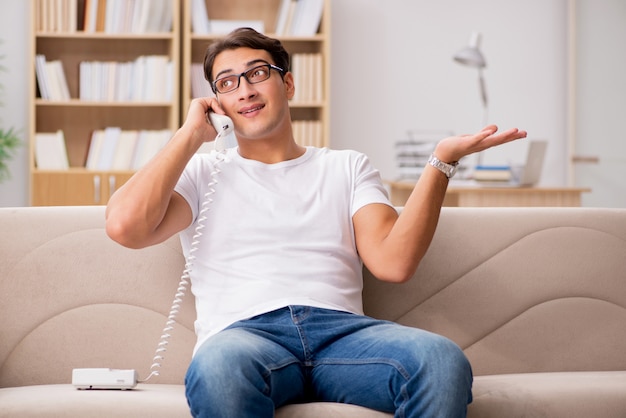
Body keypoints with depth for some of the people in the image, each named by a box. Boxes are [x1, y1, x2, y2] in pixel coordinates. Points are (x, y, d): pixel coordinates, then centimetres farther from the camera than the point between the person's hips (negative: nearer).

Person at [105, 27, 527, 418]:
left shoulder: (348, 168, 23)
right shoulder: (204, 173, 21)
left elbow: (393, 261, 6)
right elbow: (125, 225, 1)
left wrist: (441, 161, -2)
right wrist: (191, 134, 10)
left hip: (340, 329, 2)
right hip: (244, 332, -2)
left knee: (444, 361, -32)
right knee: (219, 367, -41)